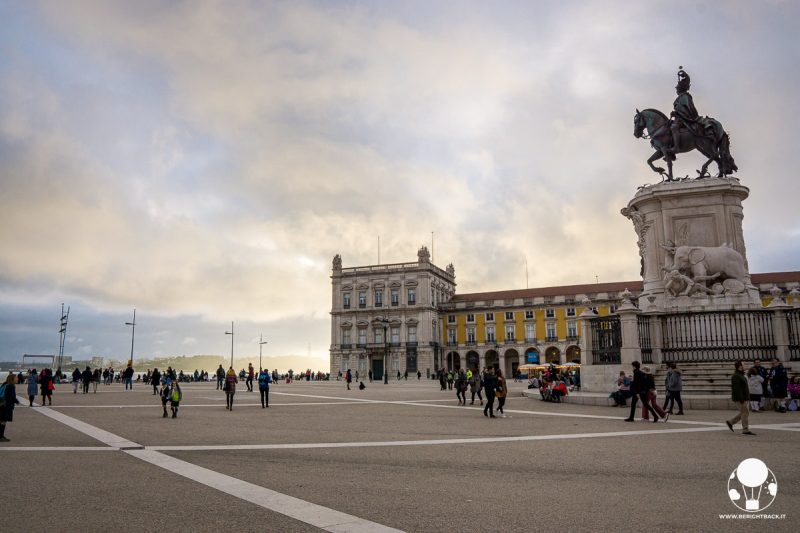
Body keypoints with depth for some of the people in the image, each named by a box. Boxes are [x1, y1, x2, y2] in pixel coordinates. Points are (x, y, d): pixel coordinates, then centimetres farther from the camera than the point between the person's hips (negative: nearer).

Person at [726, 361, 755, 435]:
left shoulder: (740, 375, 16)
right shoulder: (736, 376, -17)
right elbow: (737, 389, -23)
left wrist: (746, 398, 21)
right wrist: (742, 399, -24)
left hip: (744, 397, 10)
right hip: (741, 398, -10)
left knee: (744, 413, 13)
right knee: (745, 413, -5)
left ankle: (730, 422, 19)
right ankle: (745, 430, 2)